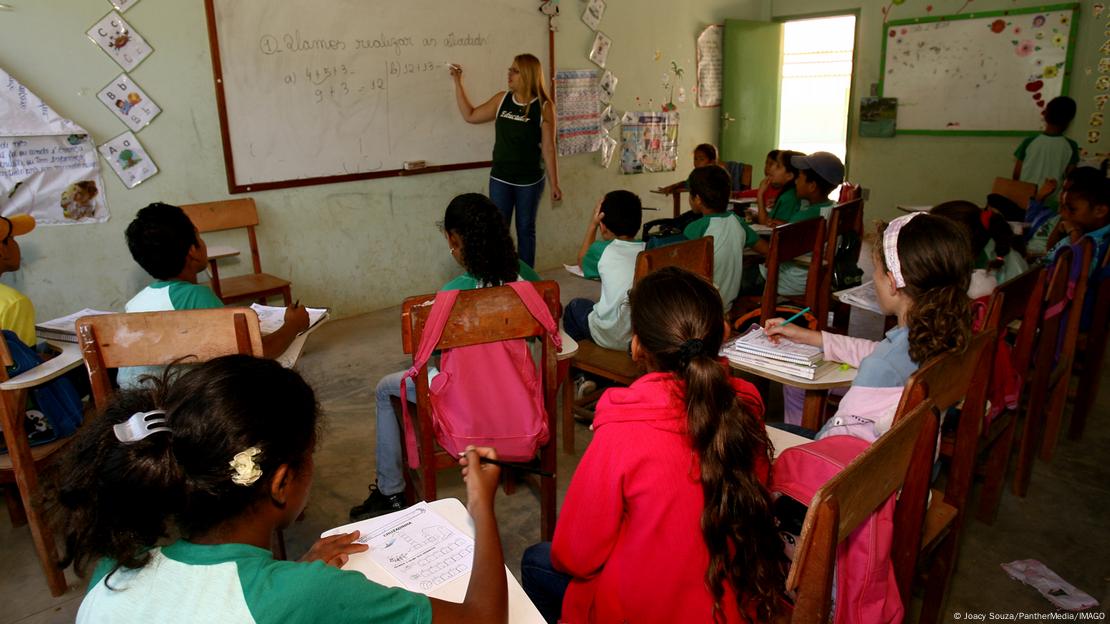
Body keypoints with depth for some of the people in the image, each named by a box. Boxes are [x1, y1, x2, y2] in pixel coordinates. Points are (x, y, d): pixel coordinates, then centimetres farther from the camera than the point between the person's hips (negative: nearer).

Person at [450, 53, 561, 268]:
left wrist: (554, 184, -7)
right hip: (500, 179, 3)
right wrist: (458, 83, 7)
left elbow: (548, 149, -6)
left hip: (530, 181, -3)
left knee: (525, 229, 9)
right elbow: (470, 115, 11)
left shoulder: (543, 107, -8)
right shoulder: (501, 99, 3)